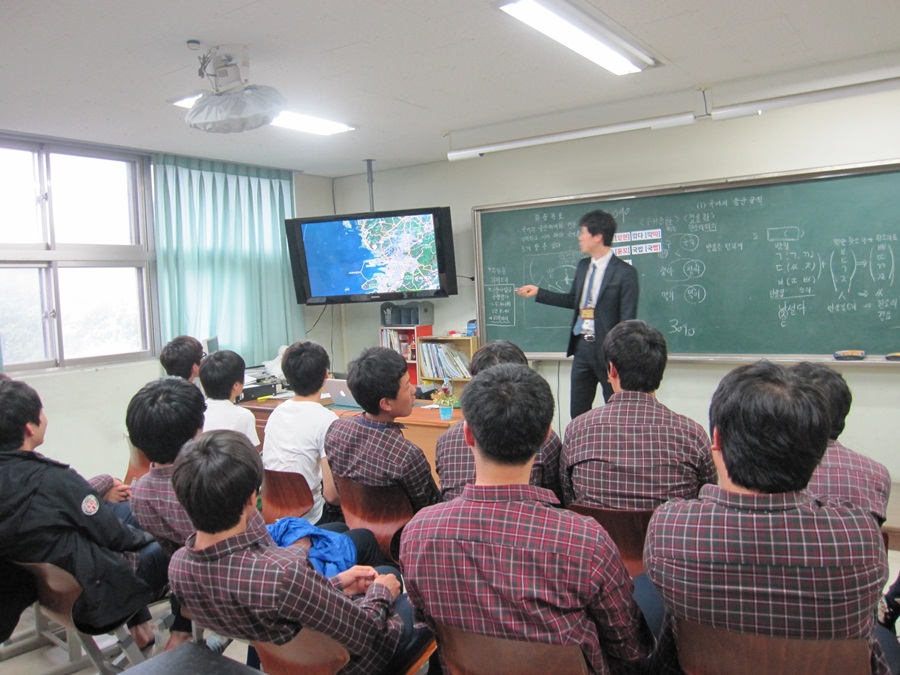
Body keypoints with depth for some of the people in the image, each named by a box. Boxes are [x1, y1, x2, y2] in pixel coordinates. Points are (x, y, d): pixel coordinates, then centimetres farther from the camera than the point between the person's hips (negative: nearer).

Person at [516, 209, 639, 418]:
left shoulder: (625, 272, -13)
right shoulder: (583, 266, 9)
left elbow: (627, 320, -14)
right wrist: (538, 292, 14)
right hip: (582, 347, 7)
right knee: (578, 412, 13)